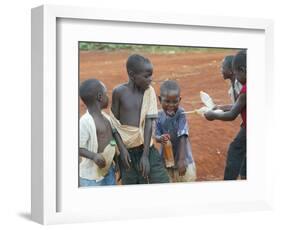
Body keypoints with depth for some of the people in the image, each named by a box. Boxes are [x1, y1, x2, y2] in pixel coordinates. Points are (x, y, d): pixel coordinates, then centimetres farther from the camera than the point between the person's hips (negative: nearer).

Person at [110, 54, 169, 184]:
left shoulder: (149, 91, -4)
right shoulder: (119, 92, -7)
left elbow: (149, 123, -8)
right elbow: (114, 123, -2)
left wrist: (145, 155, -14)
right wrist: (121, 148, -12)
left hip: (146, 148, 1)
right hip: (127, 150, -1)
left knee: (162, 182, -5)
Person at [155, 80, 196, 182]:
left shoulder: (180, 114, -18)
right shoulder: (159, 116, -8)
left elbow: (183, 137, -20)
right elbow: (156, 136, -5)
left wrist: (182, 160, -25)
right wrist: (160, 138, -30)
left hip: (182, 159, -3)